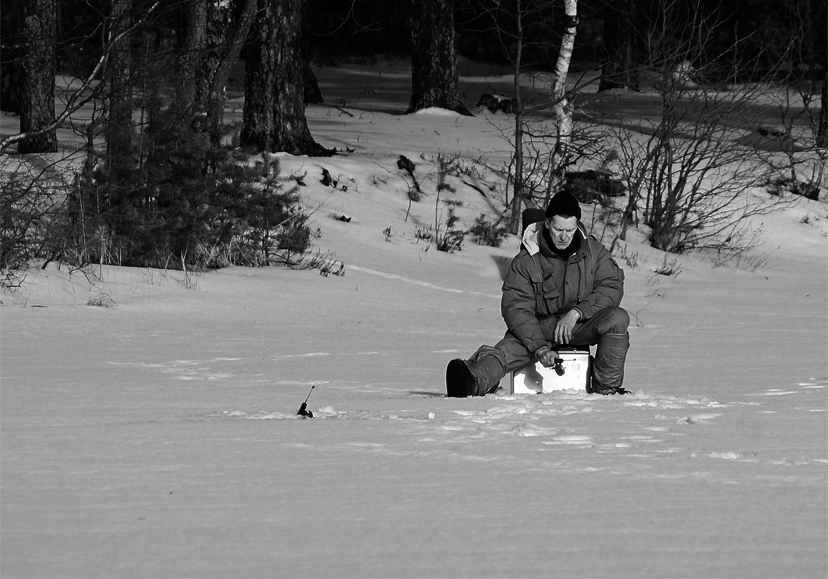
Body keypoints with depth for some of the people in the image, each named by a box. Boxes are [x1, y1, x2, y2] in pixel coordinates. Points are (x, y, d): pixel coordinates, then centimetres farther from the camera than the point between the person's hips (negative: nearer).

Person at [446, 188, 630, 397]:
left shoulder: (594, 252, -1)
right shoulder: (526, 261, -8)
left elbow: (612, 287, -5)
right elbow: (516, 308, -12)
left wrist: (577, 312, -20)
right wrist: (539, 347, -26)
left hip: (582, 324, 2)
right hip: (541, 327, -2)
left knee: (618, 318, -27)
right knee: (512, 347, -33)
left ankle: (606, 387, -18)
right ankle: (475, 382, -63)